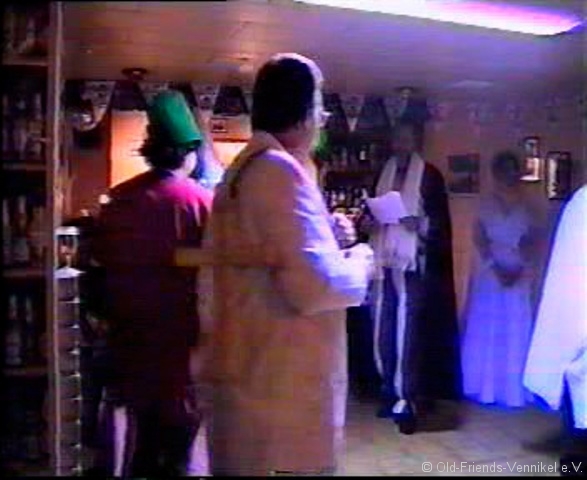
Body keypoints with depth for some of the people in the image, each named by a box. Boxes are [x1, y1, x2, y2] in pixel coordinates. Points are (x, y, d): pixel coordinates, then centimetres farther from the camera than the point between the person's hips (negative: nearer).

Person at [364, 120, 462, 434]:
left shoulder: (429, 175, 2)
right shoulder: (383, 175, 18)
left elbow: (441, 221, -1)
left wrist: (420, 225, -19)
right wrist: (366, 222, 3)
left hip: (413, 264, -5)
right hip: (384, 262, 5)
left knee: (407, 331, -10)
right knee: (383, 332, 5)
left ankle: (407, 399, -5)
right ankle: (392, 393, 17)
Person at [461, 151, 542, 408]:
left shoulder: (526, 206, 6)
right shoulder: (485, 205, 6)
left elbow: (534, 241, 1)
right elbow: (479, 239, -2)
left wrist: (521, 267, -13)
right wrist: (495, 267, -14)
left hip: (519, 274, 0)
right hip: (489, 272, 0)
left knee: (515, 330, 1)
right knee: (486, 328, 1)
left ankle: (513, 389, 9)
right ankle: (485, 387, 9)